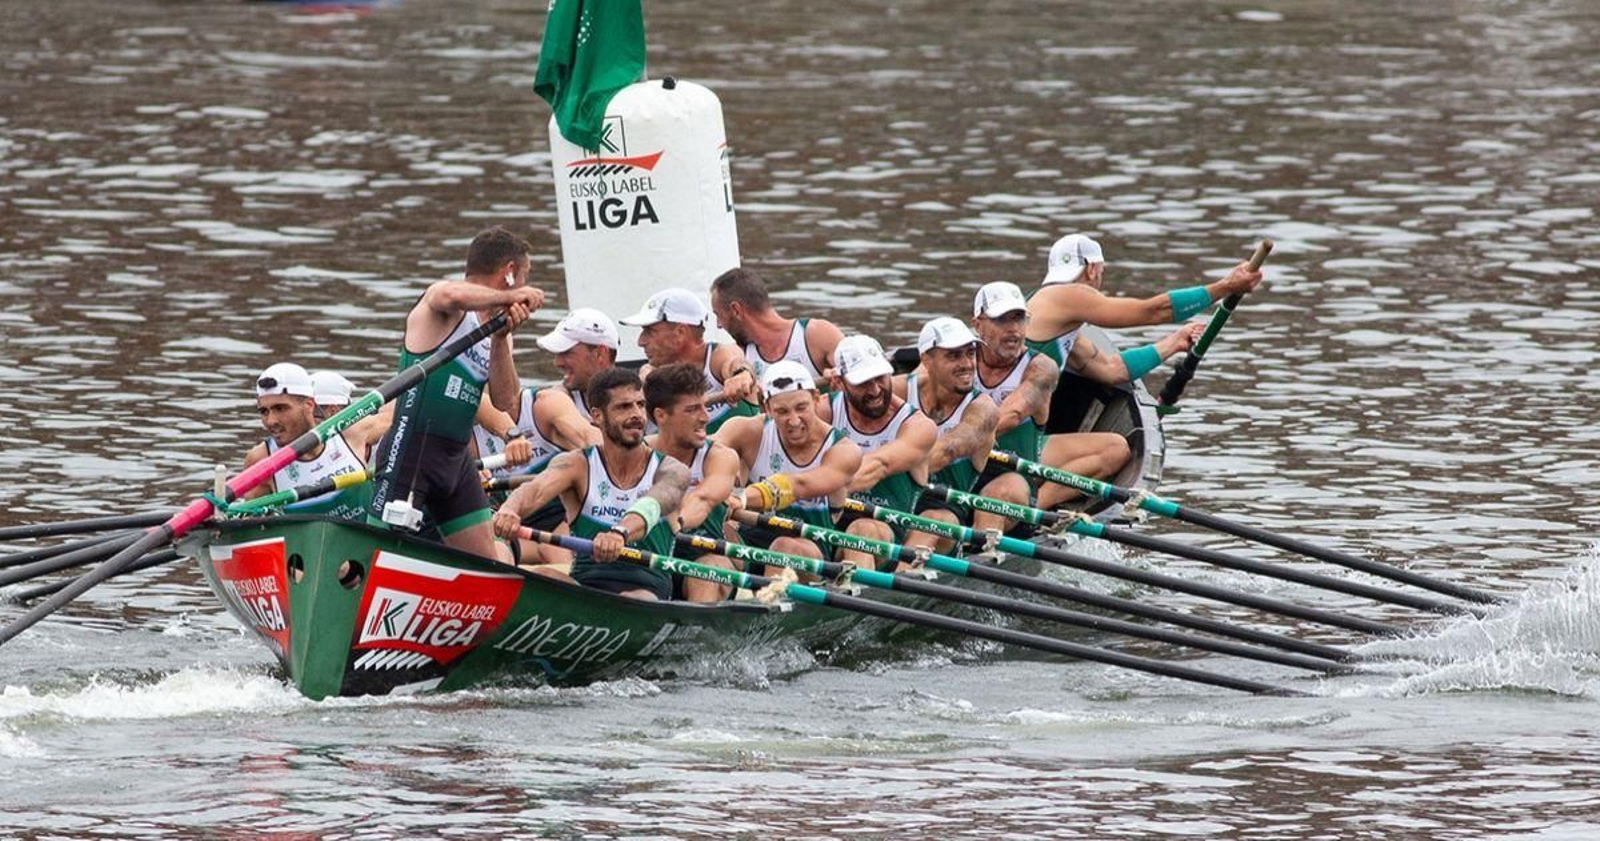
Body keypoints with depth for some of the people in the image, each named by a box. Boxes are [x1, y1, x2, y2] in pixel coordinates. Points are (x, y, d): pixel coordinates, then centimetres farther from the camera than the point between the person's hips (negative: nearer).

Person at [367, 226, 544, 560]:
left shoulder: (495, 329, 16)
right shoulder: (438, 302, -6)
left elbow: (505, 402, 4)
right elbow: (451, 295, -34)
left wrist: (500, 341, -9)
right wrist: (509, 297, -20)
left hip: (456, 456, 8)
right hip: (412, 450, -8)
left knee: (489, 561, 3)